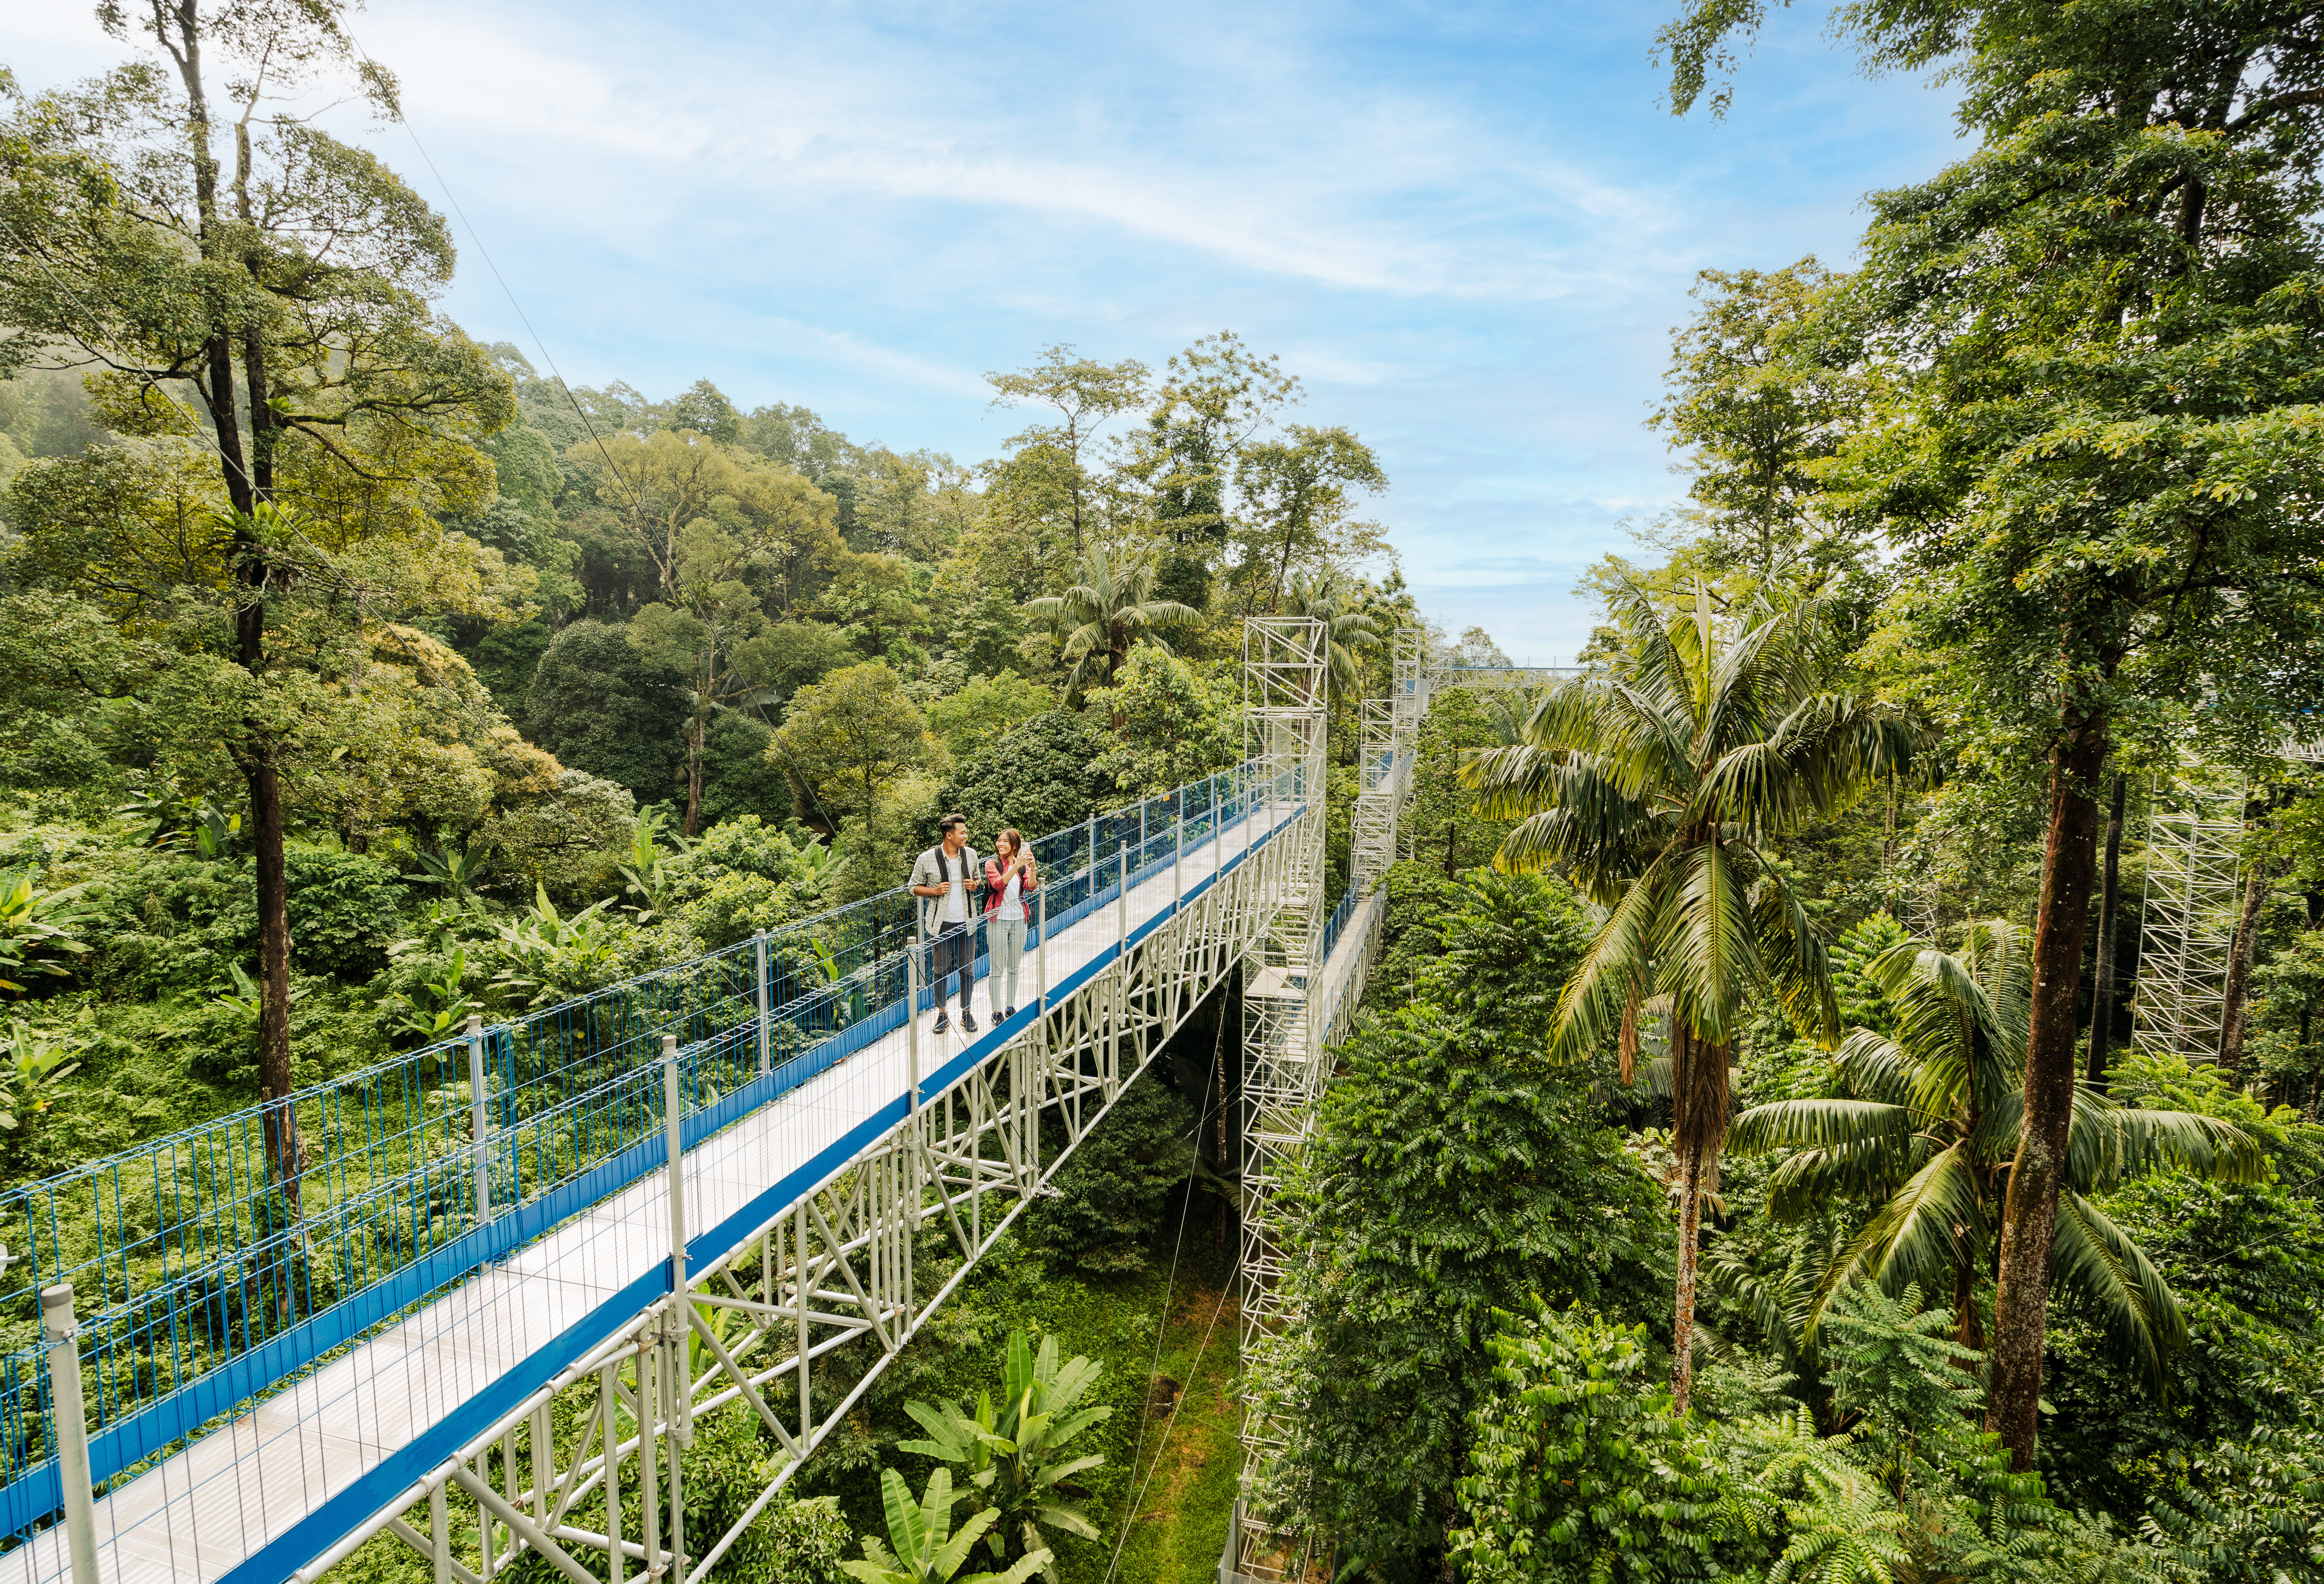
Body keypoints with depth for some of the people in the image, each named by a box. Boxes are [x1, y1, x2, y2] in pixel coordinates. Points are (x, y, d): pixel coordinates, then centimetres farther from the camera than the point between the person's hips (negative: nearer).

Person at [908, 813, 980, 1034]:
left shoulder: (971, 854, 2)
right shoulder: (927, 859, -10)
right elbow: (915, 887, 0)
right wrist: (935, 891, -17)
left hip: (966, 922, 3)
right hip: (941, 924, -3)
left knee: (968, 969, 8)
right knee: (941, 970, 7)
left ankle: (966, 1013, 23)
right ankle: (942, 1014, 22)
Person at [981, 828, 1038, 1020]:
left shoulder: (1022, 865, 7)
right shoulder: (992, 863, -4)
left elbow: (1031, 887, -9)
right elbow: (999, 884, -23)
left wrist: (1032, 867, -26)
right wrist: (1017, 865, -32)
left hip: (1019, 919, 4)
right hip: (998, 919, -4)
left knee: (1014, 967, 12)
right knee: (997, 969, -3)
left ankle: (1011, 1006, 24)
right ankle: (997, 1010, 5)